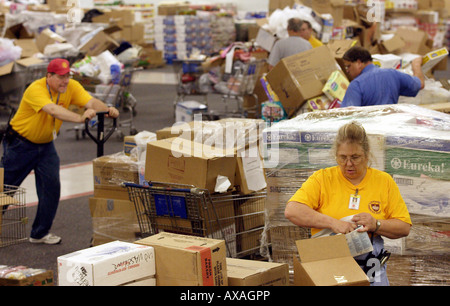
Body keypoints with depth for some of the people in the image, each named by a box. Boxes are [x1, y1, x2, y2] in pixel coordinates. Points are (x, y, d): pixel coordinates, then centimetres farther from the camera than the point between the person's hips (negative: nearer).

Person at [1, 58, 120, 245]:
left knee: (52, 187, -3)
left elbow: (91, 102, -27)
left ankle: (40, 233, 11)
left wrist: (107, 110, -49)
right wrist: (80, 118, -61)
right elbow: (53, 110, -47)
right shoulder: (36, 90, -29)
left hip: (46, 145, 5)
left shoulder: (72, 87, -12)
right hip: (20, 143, -5)